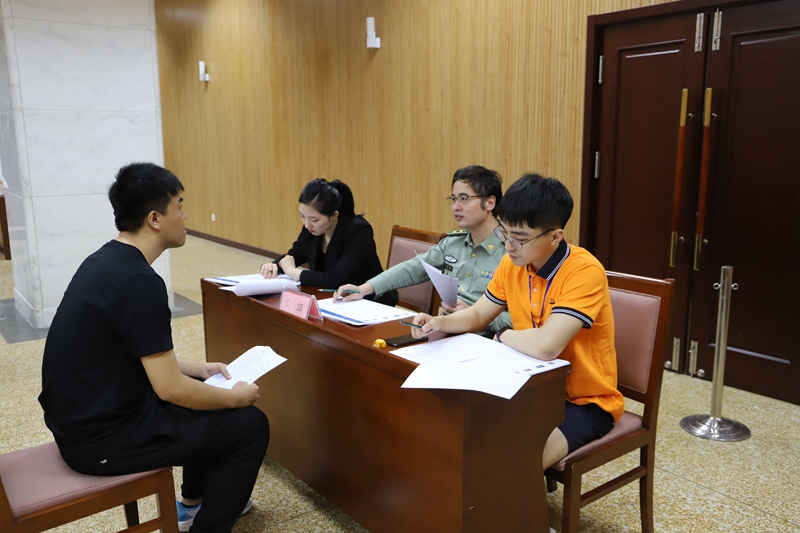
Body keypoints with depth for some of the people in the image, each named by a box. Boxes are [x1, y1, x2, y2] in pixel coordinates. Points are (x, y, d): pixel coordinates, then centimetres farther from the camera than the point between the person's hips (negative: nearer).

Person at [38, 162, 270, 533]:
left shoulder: (106, 260, 4)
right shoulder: (138, 281, -26)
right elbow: (170, 389, -24)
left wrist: (199, 368, 14)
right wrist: (235, 397, -8)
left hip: (83, 415, 10)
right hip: (103, 440, -9)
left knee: (208, 394, 24)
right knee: (250, 425, -2)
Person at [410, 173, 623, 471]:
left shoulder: (584, 272, -26)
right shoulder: (512, 264, -4)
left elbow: (546, 346, -38)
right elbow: (477, 316, 8)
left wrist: (503, 336, -17)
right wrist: (440, 323, -13)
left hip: (585, 403, -6)